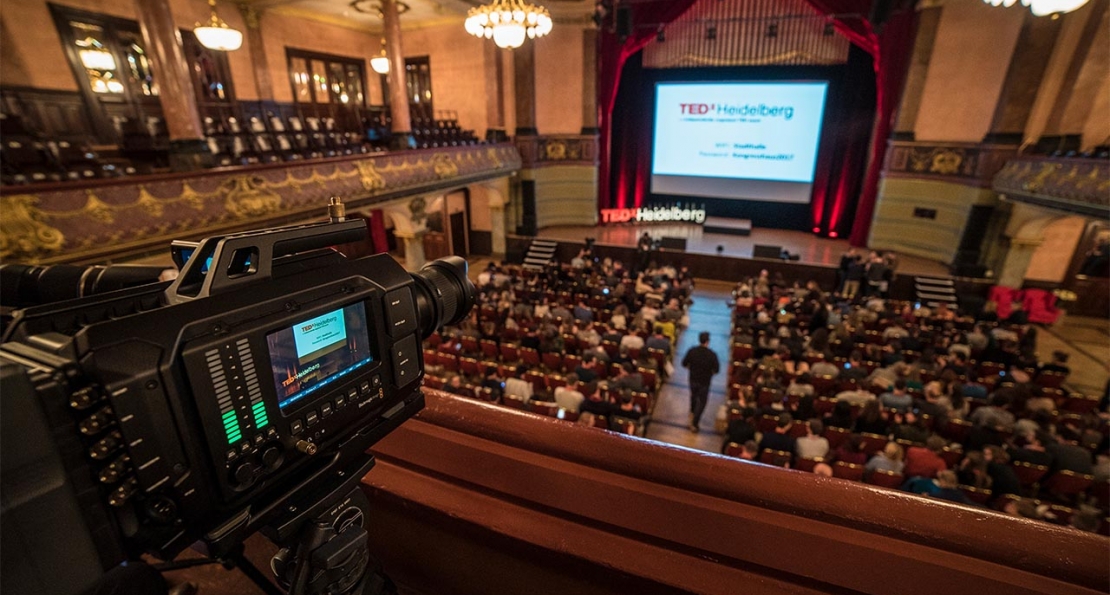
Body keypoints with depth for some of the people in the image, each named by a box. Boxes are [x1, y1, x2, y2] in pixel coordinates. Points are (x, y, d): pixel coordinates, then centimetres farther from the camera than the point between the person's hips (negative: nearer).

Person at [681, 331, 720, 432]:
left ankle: (692, 412, 56)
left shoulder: (692, 351, -16)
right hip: (705, 381, -3)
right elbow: (716, 370, -15)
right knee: (702, 402, 12)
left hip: (693, 379, 3)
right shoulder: (712, 354, -23)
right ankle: (694, 424, 13)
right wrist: (710, 372, 5)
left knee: (693, 395, 30)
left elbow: (684, 364, -6)